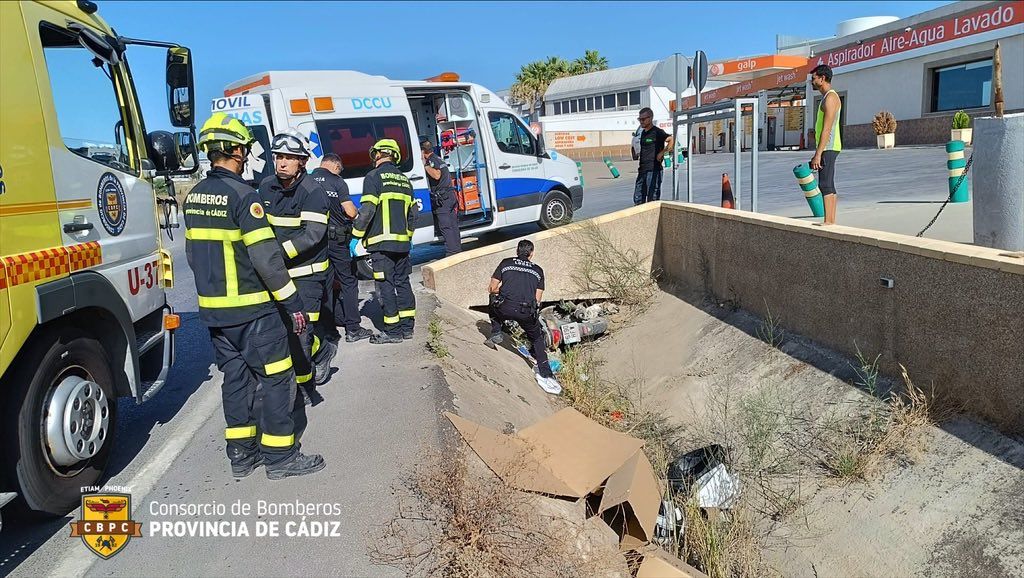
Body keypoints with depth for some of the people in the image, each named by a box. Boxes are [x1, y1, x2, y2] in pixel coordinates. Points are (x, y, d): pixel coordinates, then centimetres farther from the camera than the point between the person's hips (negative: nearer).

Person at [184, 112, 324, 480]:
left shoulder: (193, 197, 9)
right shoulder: (242, 195, -16)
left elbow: (193, 253, 17)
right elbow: (266, 256, -20)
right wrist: (293, 303, -14)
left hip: (213, 308, 8)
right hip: (251, 309, -8)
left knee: (236, 377, 16)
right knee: (277, 378, 2)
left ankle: (241, 453, 23)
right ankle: (280, 456, 9)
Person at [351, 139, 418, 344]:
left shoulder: (374, 177, -6)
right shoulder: (404, 180, 15)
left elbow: (367, 211, -14)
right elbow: (413, 212, 16)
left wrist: (355, 236, -6)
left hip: (381, 242, -7)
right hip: (402, 242, 7)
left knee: (385, 286, -2)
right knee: (402, 282, 13)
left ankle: (393, 331, 2)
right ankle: (407, 327, 18)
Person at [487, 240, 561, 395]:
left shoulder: (506, 263, 16)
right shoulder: (538, 270, 19)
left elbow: (492, 288, 14)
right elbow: (538, 299, 16)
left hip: (505, 308, 0)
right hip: (527, 312, 0)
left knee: (495, 303, 35)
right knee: (538, 339, 22)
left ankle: (496, 333, 24)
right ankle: (544, 375, 13)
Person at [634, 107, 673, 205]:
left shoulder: (657, 132, -9)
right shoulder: (643, 133, 16)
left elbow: (672, 140, -22)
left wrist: (662, 152, -19)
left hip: (654, 170, -8)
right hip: (642, 170, 8)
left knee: (652, 200, -4)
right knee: (638, 199, 10)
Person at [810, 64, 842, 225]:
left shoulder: (830, 97, -12)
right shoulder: (828, 97, 20)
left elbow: (827, 129, -19)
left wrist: (818, 154, -22)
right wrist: (818, 152, 21)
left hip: (828, 148, -10)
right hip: (828, 148, 10)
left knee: (825, 185, -13)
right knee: (829, 186, 10)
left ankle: (828, 222, -15)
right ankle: (832, 221, 12)